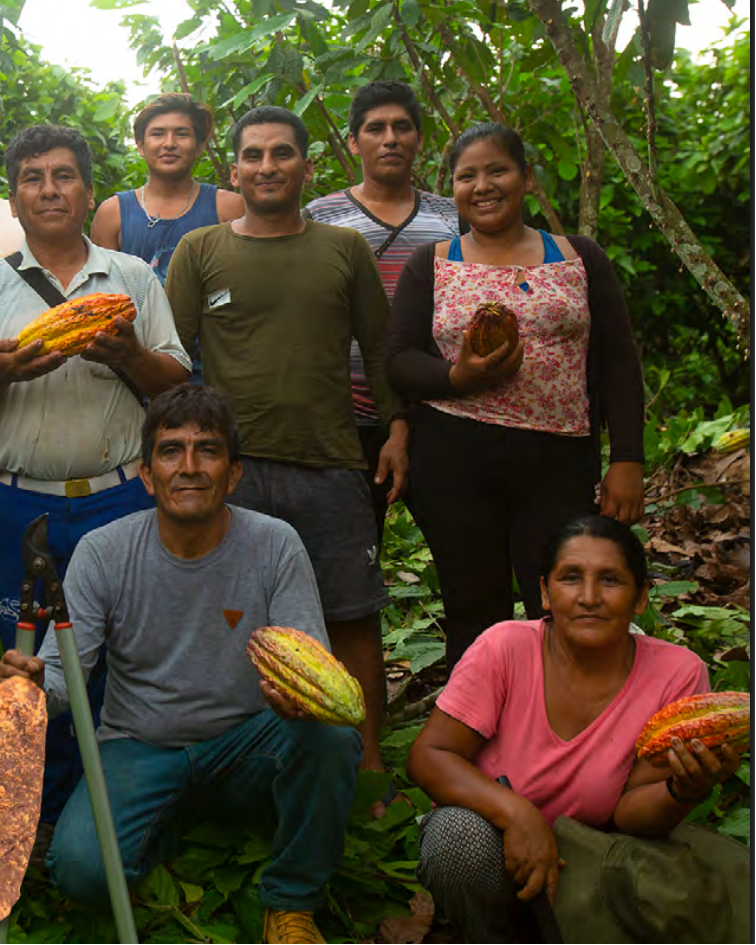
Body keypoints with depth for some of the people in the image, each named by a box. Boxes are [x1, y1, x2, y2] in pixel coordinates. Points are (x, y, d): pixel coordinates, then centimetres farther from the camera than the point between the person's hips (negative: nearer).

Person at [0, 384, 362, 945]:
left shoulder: (276, 546, -10)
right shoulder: (102, 553, -9)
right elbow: (63, 668, -10)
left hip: (246, 746, 0)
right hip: (139, 747, 0)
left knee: (331, 736, -32)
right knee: (80, 868, -27)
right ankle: (167, 826, 11)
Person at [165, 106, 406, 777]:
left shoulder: (344, 249, 12)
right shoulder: (201, 251, 8)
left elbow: (378, 348, 15)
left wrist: (396, 429, 6)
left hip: (332, 467, 1)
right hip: (232, 465, 0)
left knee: (354, 619, 3)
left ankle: (369, 765, 18)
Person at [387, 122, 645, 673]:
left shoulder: (579, 258, 11)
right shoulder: (431, 266, 10)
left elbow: (617, 365, 8)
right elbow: (398, 360, 4)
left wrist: (627, 460, -1)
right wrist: (457, 378, -16)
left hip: (560, 463, 0)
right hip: (455, 463, 0)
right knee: (475, 618, 5)